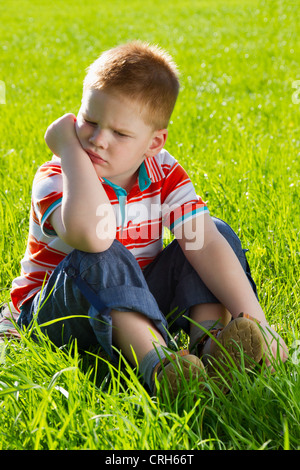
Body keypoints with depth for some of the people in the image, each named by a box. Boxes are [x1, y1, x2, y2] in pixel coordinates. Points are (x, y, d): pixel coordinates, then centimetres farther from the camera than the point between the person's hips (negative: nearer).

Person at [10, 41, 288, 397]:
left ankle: (206, 338, -27)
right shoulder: (55, 178, -22)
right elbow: (91, 236, -46)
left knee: (218, 231, -8)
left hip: (135, 298, 5)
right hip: (56, 311, -4)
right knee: (103, 257, -35)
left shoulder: (165, 176, -8)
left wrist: (253, 319, -31)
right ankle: (152, 359, -44)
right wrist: (70, 147, -35)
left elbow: (207, 244, -20)